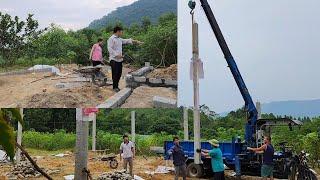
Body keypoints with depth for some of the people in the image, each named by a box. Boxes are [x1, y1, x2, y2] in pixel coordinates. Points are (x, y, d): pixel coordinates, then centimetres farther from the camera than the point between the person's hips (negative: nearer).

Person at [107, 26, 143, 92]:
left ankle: (116, 86, 19)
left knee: (119, 73, 9)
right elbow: (109, 48, -16)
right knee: (115, 73, -6)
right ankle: (115, 87, 3)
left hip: (119, 59, 8)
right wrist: (116, 55, -21)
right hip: (114, 59, -8)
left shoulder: (119, 39, 17)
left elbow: (126, 41, 27)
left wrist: (136, 41, 21)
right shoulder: (111, 39, -9)